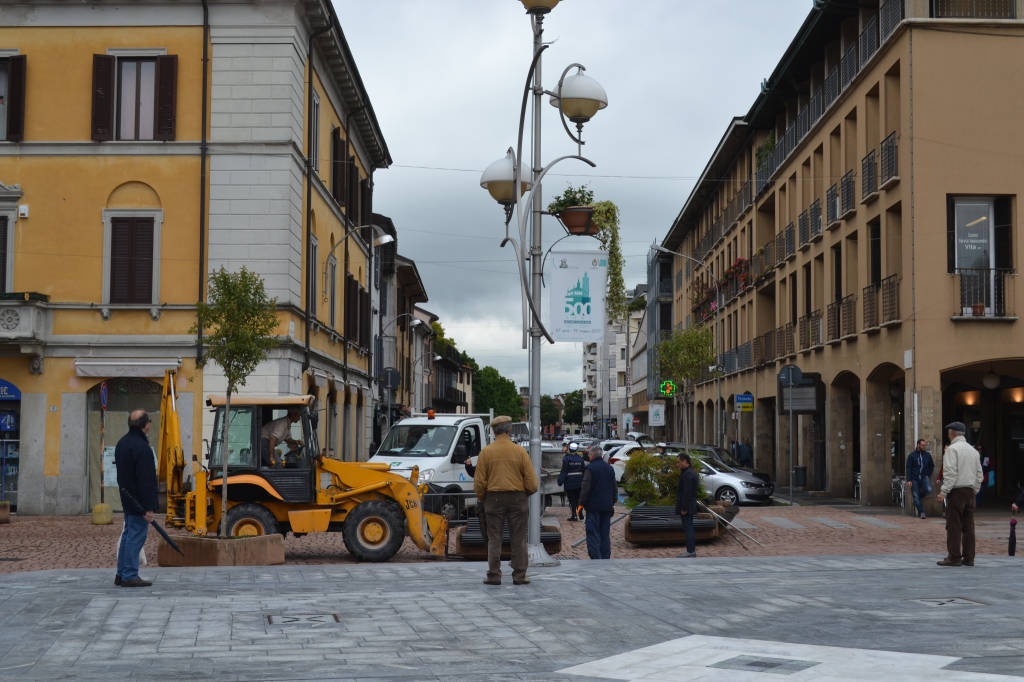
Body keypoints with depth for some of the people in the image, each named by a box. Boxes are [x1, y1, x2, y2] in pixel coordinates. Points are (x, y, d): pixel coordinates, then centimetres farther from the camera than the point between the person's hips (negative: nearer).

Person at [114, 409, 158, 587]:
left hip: (127, 500, 10)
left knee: (128, 535, 16)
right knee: (136, 537, -5)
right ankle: (130, 576, -2)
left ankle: (121, 574, 22)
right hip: (139, 503, -10)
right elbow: (146, 480, -23)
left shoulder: (122, 443, 11)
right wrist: (149, 508, -22)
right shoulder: (142, 447, -21)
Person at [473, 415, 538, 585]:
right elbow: (532, 482, -4)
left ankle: (494, 575, 4)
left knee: (494, 538, 6)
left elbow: (479, 481, -3)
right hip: (518, 498, 0)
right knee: (518, 539, 5)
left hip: (494, 498, 0)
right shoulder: (520, 451, -3)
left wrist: (480, 498, 13)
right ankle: (519, 575, 5)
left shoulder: (486, 452, -2)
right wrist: (526, 493, 16)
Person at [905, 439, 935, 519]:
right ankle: (921, 512, 5)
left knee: (929, 489, -23)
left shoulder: (927, 455, 6)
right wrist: (908, 480, -12)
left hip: (923, 477, 2)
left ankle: (918, 499, 6)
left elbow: (932, 466, 20)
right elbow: (908, 468, -4)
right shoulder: (912, 455, -3)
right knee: (915, 495, -4)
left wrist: (928, 475, 7)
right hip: (914, 478, -2)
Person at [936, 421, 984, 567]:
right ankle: (969, 557, 8)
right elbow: (979, 474, 15)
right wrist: (974, 491, 20)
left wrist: (944, 492, -16)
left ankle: (954, 557, -6)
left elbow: (951, 473, -16)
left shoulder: (952, 449, -8)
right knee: (968, 526, 7)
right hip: (970, 492, 7)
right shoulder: (973, 450, 15)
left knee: (954, 526, -5)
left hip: (956, 491, -7)